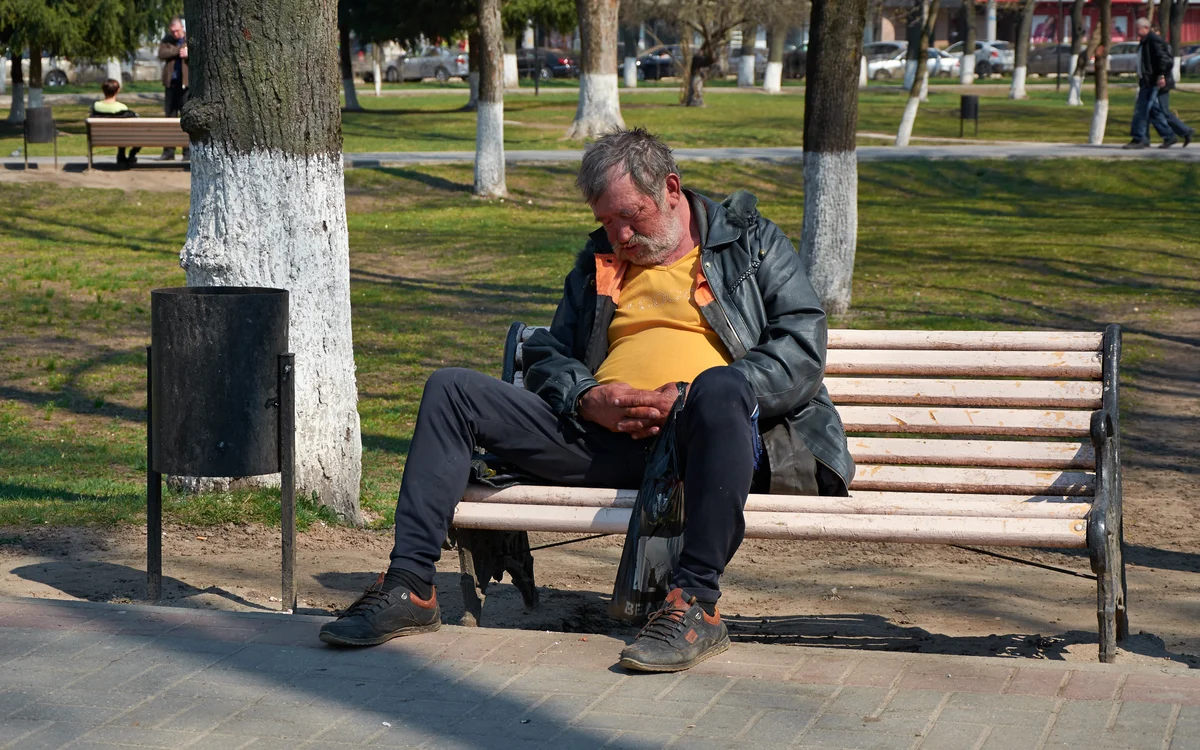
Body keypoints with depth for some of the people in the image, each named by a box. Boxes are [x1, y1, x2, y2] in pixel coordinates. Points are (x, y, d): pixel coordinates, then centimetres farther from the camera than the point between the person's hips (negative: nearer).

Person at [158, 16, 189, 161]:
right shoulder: (167, 40, 11)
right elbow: (162, 54, -6)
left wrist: (189, 54, -19)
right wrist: (179, 50, -12)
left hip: (186, 83, -3)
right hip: (171, 83, 3)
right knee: (169, 116, 3)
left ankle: (188, 151, -3)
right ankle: (169, 151, 6)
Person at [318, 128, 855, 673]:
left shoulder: (754, 244, 12)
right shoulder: (597, 265, 27)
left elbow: (802, 355, -2)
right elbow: (548, 357, 23)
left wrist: (687, 398, -14)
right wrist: (587, 398, -3)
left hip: (705, 440, -5)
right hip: (606, 439, 5)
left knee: (719, 388, -40)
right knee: (451, 391, -6)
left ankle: (696, 603, -36)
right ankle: (410, 586, -15)